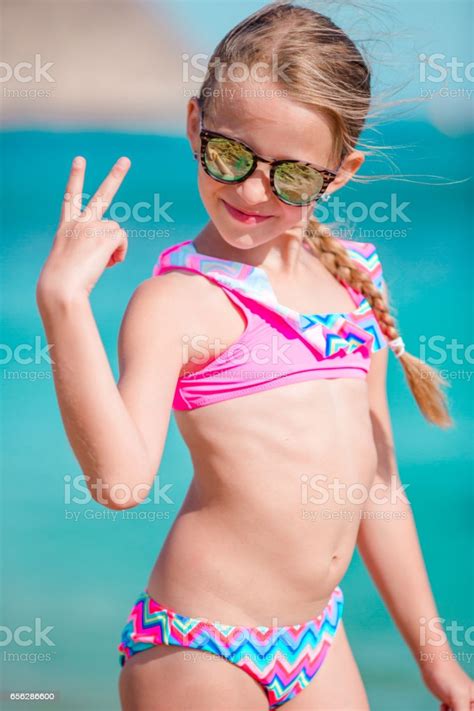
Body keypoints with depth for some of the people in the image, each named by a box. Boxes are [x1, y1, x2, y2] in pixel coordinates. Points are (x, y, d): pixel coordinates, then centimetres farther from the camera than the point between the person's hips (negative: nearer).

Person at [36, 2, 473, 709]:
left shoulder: (352, 276, 9)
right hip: (201, 653, -6)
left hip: (319, 646, 6)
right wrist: (62, 299, -34)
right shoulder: (179, 299, -12)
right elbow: (121, 480, -29)